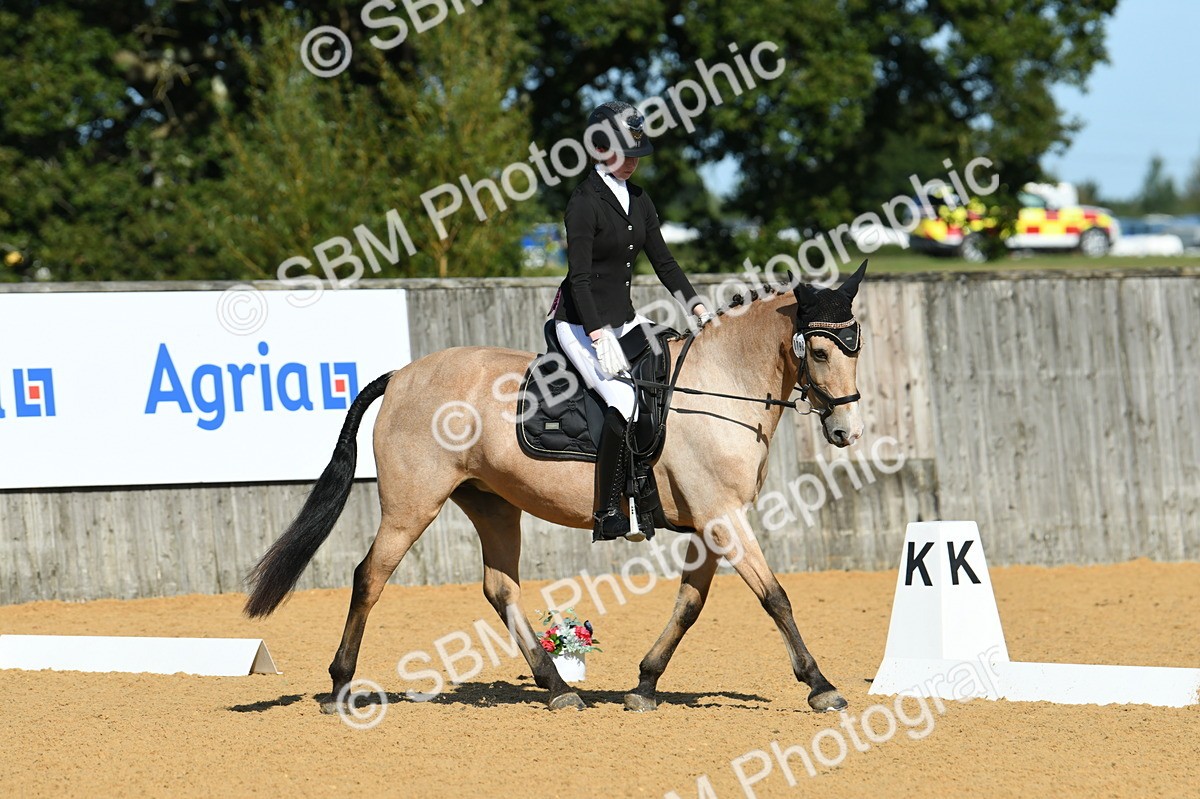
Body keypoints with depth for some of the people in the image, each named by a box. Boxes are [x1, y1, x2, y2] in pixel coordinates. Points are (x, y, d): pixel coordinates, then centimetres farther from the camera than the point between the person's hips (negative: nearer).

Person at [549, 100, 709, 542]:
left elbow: (662, 260, 14)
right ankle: (605, 515, -18)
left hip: (623, 318, 9)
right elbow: (579, 277, -21)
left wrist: (696, 306, 2)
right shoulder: (585, 202, -15)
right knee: (626, 403, -24)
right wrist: (599, 336, -29)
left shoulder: (638, 199, 10)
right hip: (581, 323, -8)